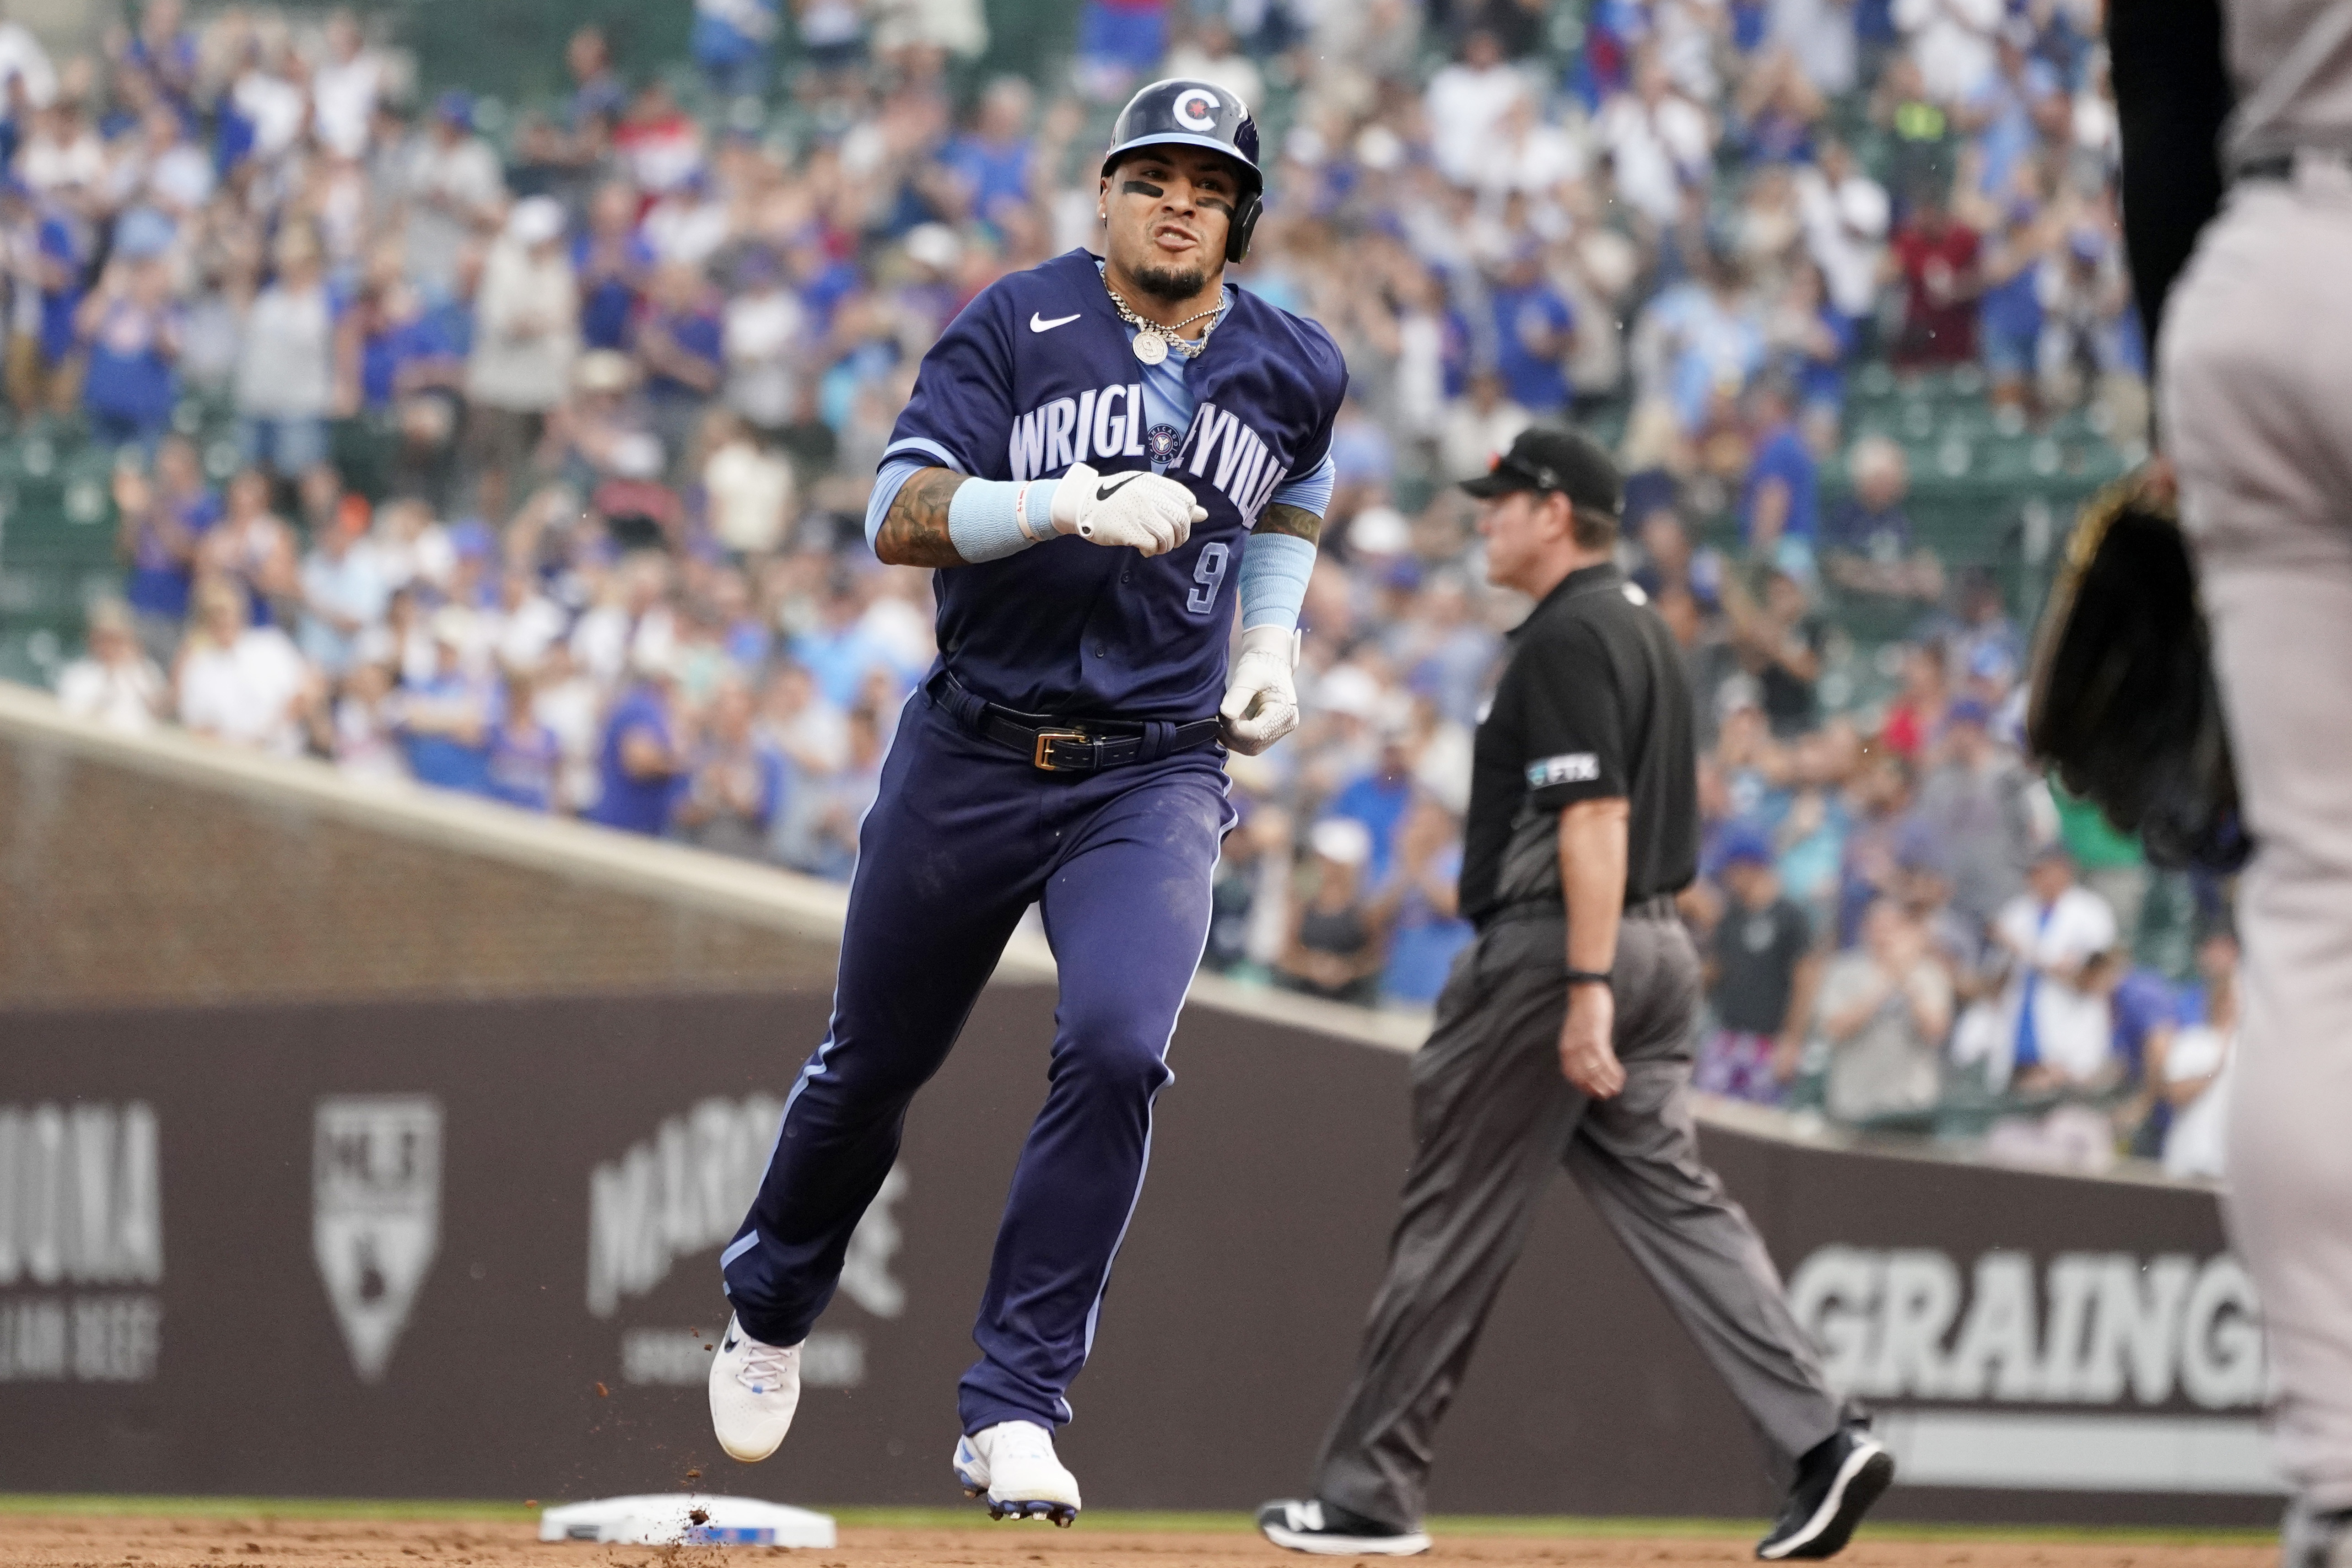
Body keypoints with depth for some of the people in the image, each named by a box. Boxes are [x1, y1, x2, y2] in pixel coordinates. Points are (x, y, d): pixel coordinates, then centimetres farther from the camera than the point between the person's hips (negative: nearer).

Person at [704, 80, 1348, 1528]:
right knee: (874, 1067, 12)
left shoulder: (1293, 370, 3)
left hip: (1156, 773, 1)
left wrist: (1274, 640, 10)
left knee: (1117, 1049, -22)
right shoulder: (1019, 325, -8)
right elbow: (900, 517, -17)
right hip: (974, 757, -1)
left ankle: (1014, 1408, -15)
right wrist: (1076, 506, -30)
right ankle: (771, 1309, 42)